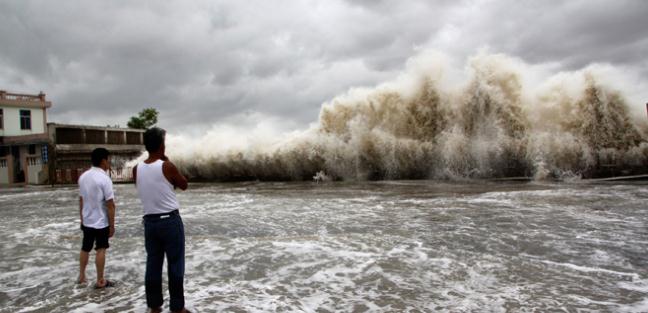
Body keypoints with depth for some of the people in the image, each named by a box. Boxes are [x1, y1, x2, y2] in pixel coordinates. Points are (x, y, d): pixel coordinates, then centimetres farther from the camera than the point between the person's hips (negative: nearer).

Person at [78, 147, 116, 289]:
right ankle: (100, 281, 10)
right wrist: (112, 225, -12)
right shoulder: (104, 179, -19)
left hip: (87, 221, 7)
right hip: (101, 222, -6)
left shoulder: (83, 176, 2)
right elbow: (110, 205, -19)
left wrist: (82, 218, 19)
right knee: (101, 250, 3)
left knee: (85, 248, 19)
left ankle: (81, 276, 32)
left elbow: (81, 200, 9)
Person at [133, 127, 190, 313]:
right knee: (175, 265, 3)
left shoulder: (137, 169, 1)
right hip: (170, 221, -5)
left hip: (149, 221, 5)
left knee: (153, 264, 13)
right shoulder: (167, 167, -14)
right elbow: (184, 185, 2)